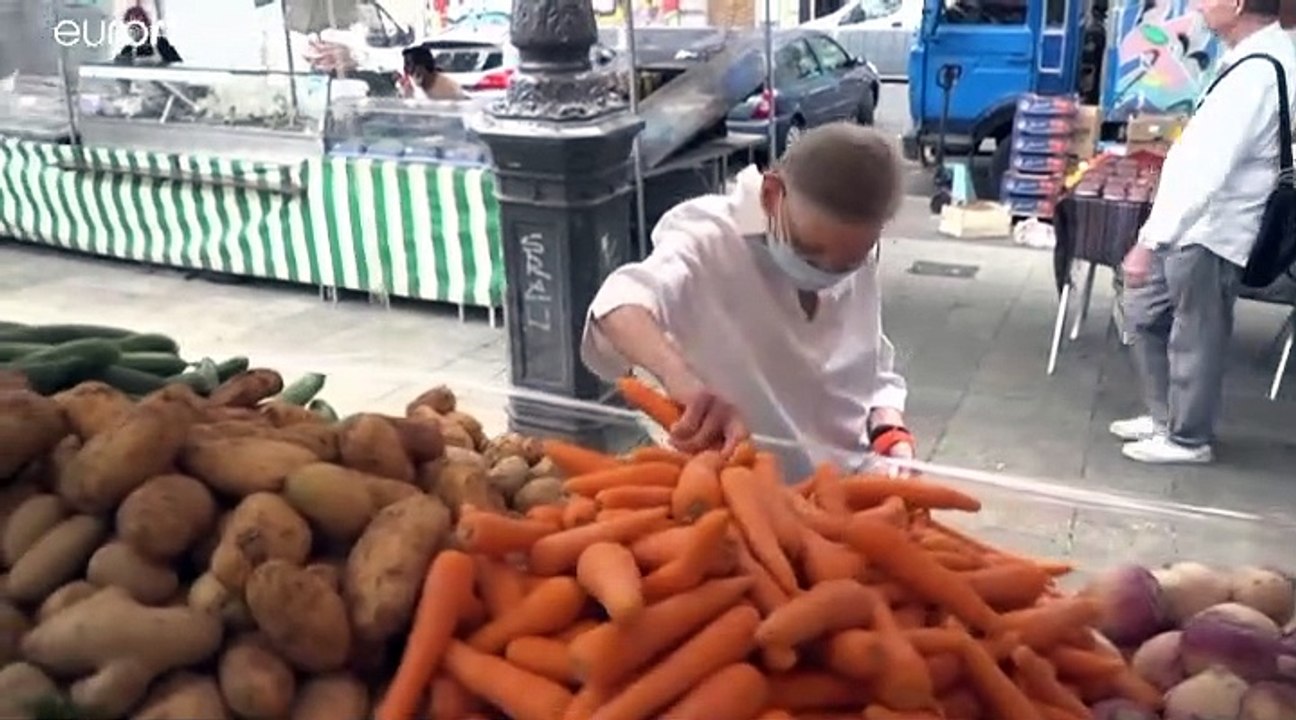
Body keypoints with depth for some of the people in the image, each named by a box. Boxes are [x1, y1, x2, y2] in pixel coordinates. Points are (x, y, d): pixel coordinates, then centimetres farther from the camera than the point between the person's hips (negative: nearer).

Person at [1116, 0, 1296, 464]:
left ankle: (1187, 438, 23)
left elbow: (1210, 169, -28)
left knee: (1194, 338, 5)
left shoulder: (1258, 72, -24)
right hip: (1187, 222, 10)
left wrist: (1150, 240, -27)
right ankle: (1164, 415, 34)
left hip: (1209, 233, -10)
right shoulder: (1258, 57, 8)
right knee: (1146, 313, 20)